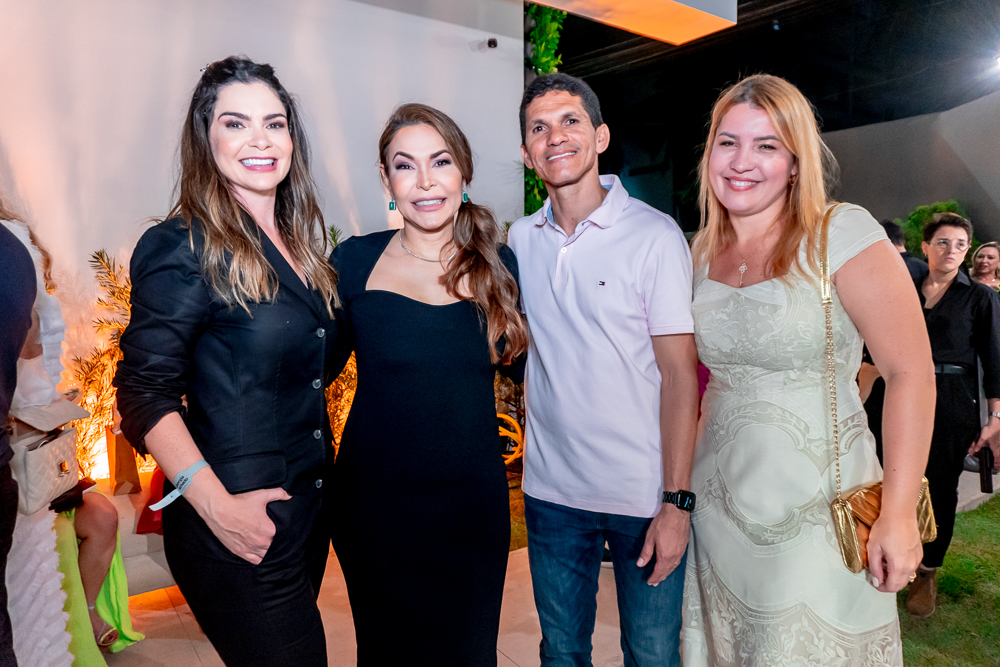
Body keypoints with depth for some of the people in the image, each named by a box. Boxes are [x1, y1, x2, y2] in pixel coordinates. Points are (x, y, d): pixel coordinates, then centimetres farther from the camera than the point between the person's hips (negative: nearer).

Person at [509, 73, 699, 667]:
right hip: (551, 490, 4)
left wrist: (677, 501, -13)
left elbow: (680, 371, -11)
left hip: (644, 495, -3)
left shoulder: (655, 234, -10)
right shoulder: (520, 240, 3)